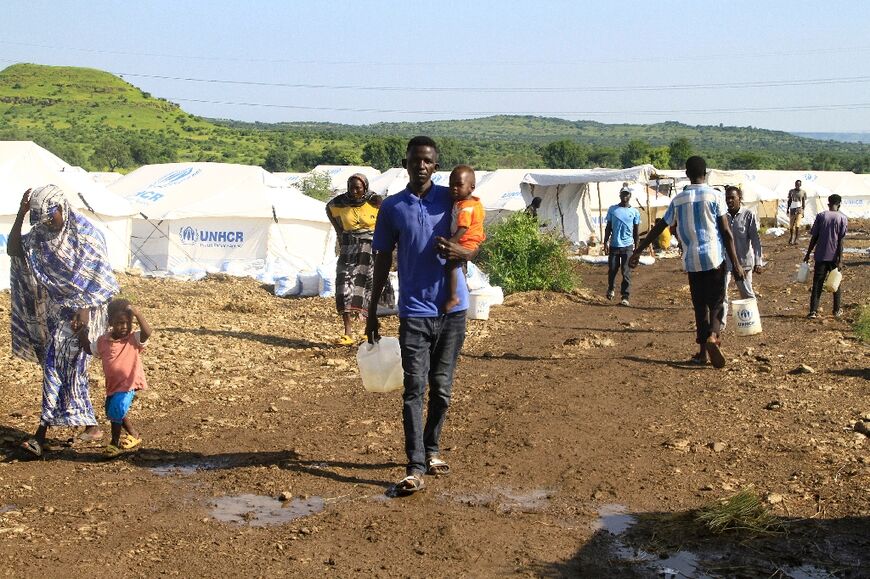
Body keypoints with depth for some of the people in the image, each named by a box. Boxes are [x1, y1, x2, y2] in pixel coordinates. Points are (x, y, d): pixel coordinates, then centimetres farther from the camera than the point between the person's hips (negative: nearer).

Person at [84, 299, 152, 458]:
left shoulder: (134, 339, -15)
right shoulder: (103, 341, -1)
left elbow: (147, 332, -35)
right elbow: (90, 350, 17)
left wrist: (137, 313, -43)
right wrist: (83, 333, 3)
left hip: (129, 384, -7)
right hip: (113, 385, 7)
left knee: (116, 411, -18)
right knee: (112, 413, 19)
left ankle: (114, 444, 3)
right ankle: (135, 435, 40)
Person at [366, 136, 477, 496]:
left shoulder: (451, 199, 3)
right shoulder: (392, 207, 3)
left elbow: (475, 248, 6)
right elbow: (383, 260, 9)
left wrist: (460, 252, -19)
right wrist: (372, 311, 8)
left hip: (451, 308, 1)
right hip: (414, 311, -1)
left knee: (441, 387, 10)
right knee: (414, 389, -7)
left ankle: (432, 450, 28)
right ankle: (415, 467, -9)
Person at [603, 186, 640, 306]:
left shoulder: (634, 212, 4)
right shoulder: (612, 209, 5)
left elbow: (636, 231, 8)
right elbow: (608, 227, 8)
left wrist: (636, 247, 5)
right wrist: (605, 243, 0)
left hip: (627, 246, -1)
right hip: (614, 245, 1)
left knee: (626, 272, -4)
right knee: (612, 269, 9)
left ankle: (625, 297, -3)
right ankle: (611, 289, 35)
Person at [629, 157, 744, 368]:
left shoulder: (678, 200, 5)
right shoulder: (714, 196, -3)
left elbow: (658, 227, 9)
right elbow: (726, 232, -6)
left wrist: (638, 251, 18)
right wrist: (736, 263, -4)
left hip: (692, 260, 3)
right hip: (714, 258, -3)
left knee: (700, 305, 12)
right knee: (716, 302, 5)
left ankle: (703, 352, 12)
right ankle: (713, 336, -22)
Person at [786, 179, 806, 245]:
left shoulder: (803, 192, 3)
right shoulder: (791, 191, 8)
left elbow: (804, 202, 6)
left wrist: (803, 210, 1)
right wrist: (787, 209, 7)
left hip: (799, 209, -3)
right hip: (792, 209, 3)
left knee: (797, 224, -15)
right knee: (791, 225, 6)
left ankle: (796, 239, -11)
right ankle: (791, 236, 28)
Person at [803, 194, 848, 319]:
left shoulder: (820, 216, 0)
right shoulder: (843, 218, -2)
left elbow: (814, 237, 0)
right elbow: (841, 240, -8)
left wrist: (808, 254, 6)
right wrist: (840, 258, -8)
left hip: (821, 256, 0)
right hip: (834, 257, 0)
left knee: (817, 283, 2)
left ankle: (813, 311, -6)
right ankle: (837, 311, 20)